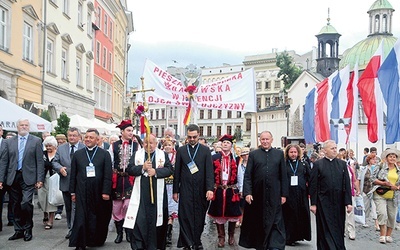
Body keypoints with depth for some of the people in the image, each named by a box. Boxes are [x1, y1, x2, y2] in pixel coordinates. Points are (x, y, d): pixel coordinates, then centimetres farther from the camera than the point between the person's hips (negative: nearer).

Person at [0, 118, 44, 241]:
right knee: (16, 206, 9)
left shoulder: (36, 141, 2)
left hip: (28, 178, -3)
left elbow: (40, 161, -1)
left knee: (26, 204, -13)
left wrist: (40, 179, -6)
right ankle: (19, 230, 22)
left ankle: (28, 230, 5)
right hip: (13, 178, 3)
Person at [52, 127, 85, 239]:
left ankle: (73, 230, -5)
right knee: (68, 208, 14)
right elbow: (55, 162, 7)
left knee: (75, 207, -9)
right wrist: (60, 168, -13)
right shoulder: (61, 148, 9)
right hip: (65, 183, 4)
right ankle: (70, 228, 26)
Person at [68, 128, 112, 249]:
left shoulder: (105, 154, 1)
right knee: (81, 218, -4)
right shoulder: (77, 154, 7)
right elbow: (73, 175, 8)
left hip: (99, 193, 0)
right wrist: (72, 192, 5)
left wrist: (106, 192, -8)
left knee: (99, 218, 9)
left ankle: (97, 240, 26)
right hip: (82, 193, 1)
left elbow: (108, 175, -2)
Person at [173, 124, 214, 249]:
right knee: (185, 217, -4)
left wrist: (210, 189, -13)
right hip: (185, 190, 0)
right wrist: (175, 191, 6)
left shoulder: (205, 150, 3)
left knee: (199, 217, 6)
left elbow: (209, 171, -2)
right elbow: (177, 172, 8)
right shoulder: (181, 150, 6)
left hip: (201, 190, 0)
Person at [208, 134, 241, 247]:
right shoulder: (214, 157, 1)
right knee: (219, 214, 6)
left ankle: (231, 236, 28)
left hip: (232, 190, 0)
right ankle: (221, 237, 20)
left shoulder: (236, 158, 2)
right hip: (219, 190, 0)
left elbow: (239, 174, 1)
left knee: (233, 214, 7)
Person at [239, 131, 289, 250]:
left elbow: (283, 176, 5)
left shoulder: (279, 153, 6)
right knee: (258, 221, 12)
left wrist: (284, 194, 1)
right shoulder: (253, 154, 3)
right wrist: (247, 193, -10)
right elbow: (247, 176, -1)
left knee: (275, 221, -1)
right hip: (257, 194, 0)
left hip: (274, 194, 0)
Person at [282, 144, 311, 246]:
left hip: (301, 194, 2)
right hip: (288, 194, -2)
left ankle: (298, 235, 19)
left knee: (302, 215, 5)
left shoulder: (304, 164, 10)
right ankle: (289, 238, 8)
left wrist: (308, 187, -1)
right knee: (290, 215, 0)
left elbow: (310, 177, 9)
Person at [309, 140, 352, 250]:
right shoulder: (318, 164, -1)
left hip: (339, 203, 3)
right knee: (325, 229, 2)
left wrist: (348, 202, -1)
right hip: (324, 203, -3)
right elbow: (313, 186, -3)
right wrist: (313, 203, -6)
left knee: (339, 228, 9)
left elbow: (347, 184, 5)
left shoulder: (342, 163, 8)